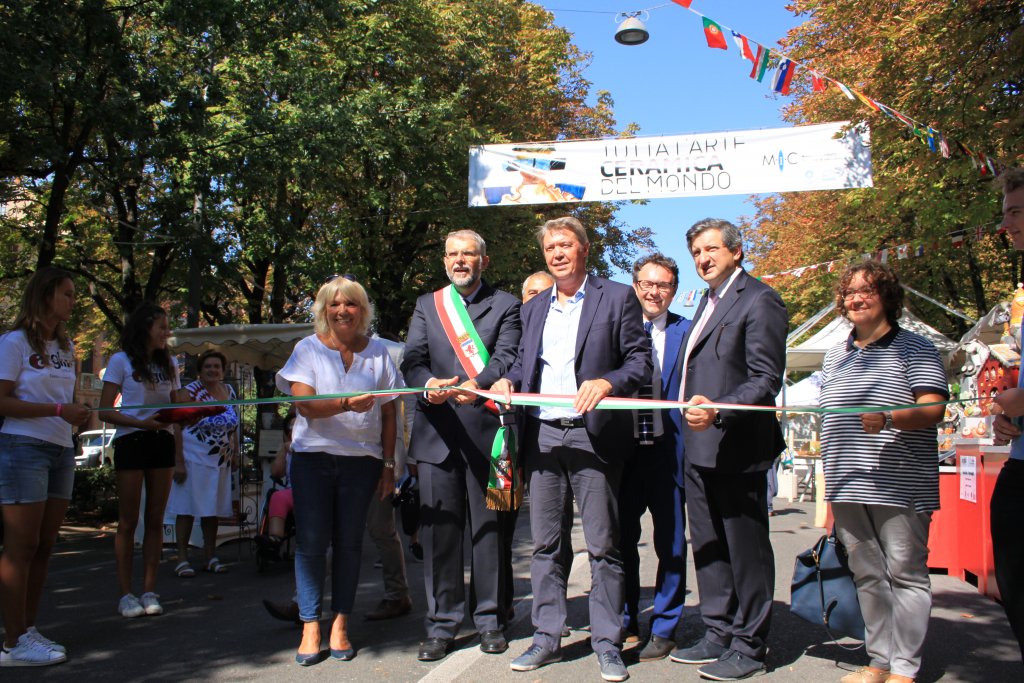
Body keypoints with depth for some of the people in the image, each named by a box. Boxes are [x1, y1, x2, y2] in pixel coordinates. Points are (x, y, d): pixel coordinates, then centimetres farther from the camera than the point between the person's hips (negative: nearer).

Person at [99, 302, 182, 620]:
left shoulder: (169, 363, 14)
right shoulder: (121, 361, 0)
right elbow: (105, 411, -5)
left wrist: (179, 451, 5)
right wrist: (142, 423, -19)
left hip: (162, 442, 4)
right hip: (131, 441, -4)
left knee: (155, 519, 5)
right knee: (128, 521, 0)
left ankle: (149, 591, 10)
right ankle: (126, 593, 7)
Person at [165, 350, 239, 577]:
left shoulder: (229, 391, 8)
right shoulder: (191, 392, -9)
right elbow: (178, 427, -13)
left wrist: (235, 455, 13)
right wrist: (178, 462, -19)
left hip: (220, 461, 6)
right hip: (194, 458, -6)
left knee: (213, 509, 10)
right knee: (186, 507, -2)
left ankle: (210, 557, 19)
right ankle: (182, 559, 5)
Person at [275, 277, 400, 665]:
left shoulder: (377, 352, 8)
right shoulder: (308, 349, 3)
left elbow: (388, 414, 9)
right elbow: (304, 404, -10)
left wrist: (389, 465, 5)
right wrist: (347, 404, -27)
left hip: (362, 460, 1)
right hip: (313, 458, -1)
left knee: (348, 543, 4)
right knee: (311, 542, -2)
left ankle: (340, 625, 12)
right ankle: (310, 628, 7)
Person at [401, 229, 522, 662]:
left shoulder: (504, 305, 8)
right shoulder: (427, 305, 15)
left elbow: (507, 358, -7)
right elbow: (412, 361, 4)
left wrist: (477, 385, -27)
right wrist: (428, 383, -19)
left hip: (484, 429, -2)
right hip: (436, 429, 2)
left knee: (488, 526, 5)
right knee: (438, 526, 4)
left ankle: (490, 620, 19)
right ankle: (442, 624, 15)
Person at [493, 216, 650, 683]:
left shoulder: (617, 298, 3)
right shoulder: (534, 308, 18)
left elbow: (641, 361, -2)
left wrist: (607, 382, -20)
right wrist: (507, 381, -2)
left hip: (593, 436, -4)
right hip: (542, 437, 5)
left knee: (603, 545, 1)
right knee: (544, 544, 9)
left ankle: (607, 644, 13)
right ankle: (547, 638, 21)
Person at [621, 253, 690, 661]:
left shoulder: (687, 332, 3)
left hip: (668, 451, -1)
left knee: (670, 543, 7)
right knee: (622, 539, 11)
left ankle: (663, 630, 22)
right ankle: (626, 621, 28)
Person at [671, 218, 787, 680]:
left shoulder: (758, 300, -9)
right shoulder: (708, 302, 19)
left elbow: (766, 381, -16)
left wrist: (718, 411, -28)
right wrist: (693, 417, 13)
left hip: (736, 449, -9)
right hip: (699, 447, 9)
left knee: (745, 550, 2)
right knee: (708, 548, 15)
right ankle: (718, 636, 27)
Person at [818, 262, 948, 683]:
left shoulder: (914, 349, 0)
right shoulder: (835, 356, 17)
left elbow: (933, 409, -11)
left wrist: (889, 419, -30)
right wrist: (832, 478, 17)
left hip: (899, 486, -6)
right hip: (848, 487, 6)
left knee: (905, 574, 0)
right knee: (867, 575, 10)